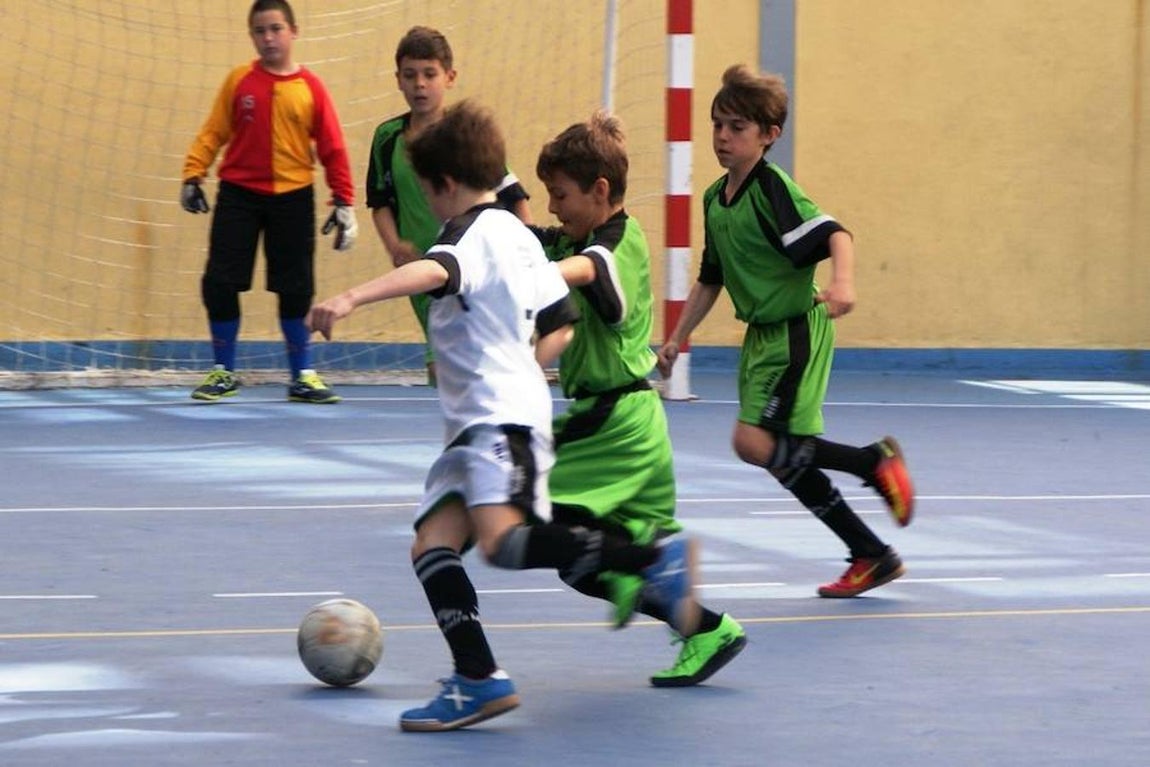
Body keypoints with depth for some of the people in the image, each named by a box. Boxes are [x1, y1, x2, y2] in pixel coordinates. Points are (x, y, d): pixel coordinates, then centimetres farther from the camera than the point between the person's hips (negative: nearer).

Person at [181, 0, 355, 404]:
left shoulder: (310, 87, -1)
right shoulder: (239, 81, 1)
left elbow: (332, 149, 2)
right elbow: (213, 132, 1)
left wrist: (344, 202, 0)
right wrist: (193, 175, -9)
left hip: (292, 197, 0)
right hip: (239, 193, 1)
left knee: (296, 290, 3)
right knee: (219, 282, -2)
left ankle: (303, 376, 17)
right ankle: (224, 373, 14)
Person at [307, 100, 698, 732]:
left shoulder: (475, 230, -7)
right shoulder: (519, 235, 22)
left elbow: (433, 271, -31)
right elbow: (560, 324, 27)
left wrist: (351, 298, -43)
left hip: (501, 418, -10)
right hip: (477, 428, 10)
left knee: (505, 541, -27)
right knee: (431, 544, 0)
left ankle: (656, 559, -24)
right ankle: (477, 680, -8)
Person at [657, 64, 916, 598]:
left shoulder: (773, 189, -16)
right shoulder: (715, 199, 10)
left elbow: (834, 234, -28)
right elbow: (710, 279, 21)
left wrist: (842, 281, -46)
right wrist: (677, 338, 20)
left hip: (795, 331, -9)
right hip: (761, 334, 9)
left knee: (756, 443, -18)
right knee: (786, 458, 8)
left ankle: (876, 460, -3)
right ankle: (873, 557, 18)